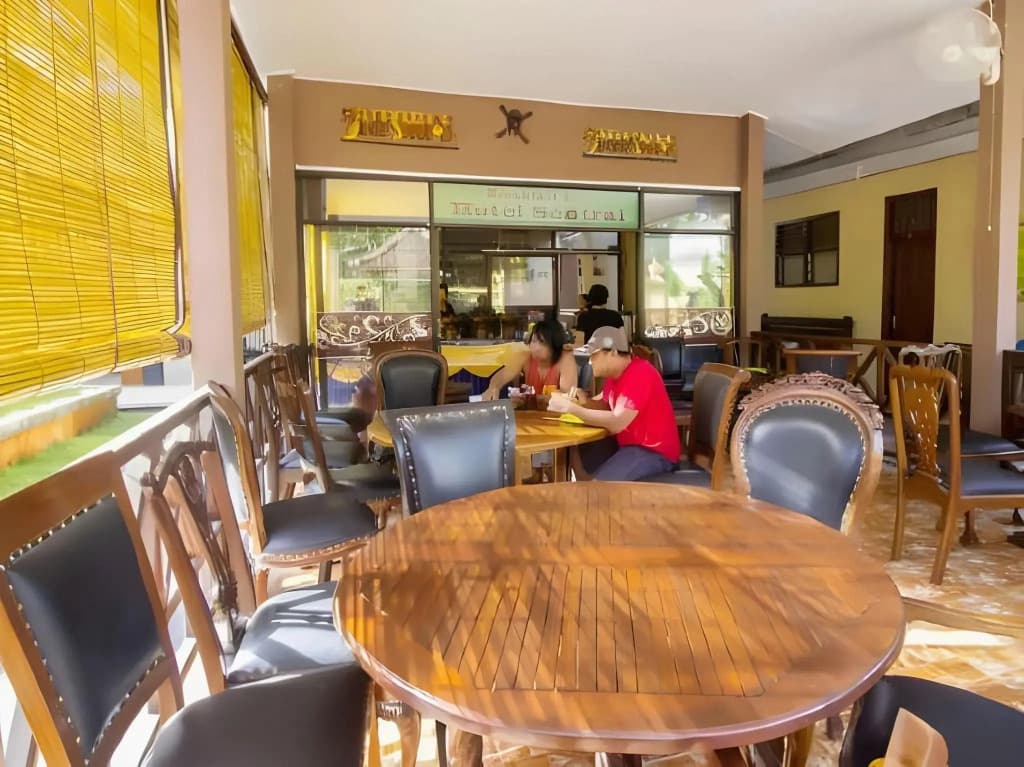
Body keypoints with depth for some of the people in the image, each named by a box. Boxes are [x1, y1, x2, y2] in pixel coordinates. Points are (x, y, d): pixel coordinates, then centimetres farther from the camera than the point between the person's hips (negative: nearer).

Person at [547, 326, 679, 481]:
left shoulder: (640, 374, -23)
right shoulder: (614, 373, 4)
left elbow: (616, 423, -31)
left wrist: (570, 407, -28)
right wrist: (584, 402, -5)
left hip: (654, 451, -9)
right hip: (628, 444, 9)